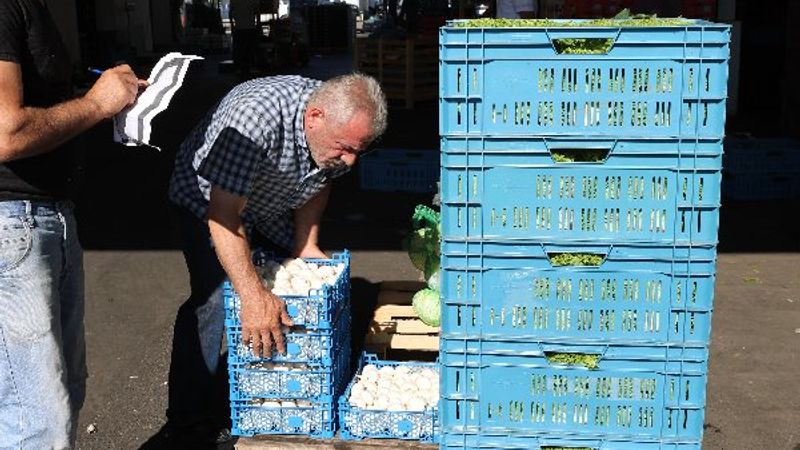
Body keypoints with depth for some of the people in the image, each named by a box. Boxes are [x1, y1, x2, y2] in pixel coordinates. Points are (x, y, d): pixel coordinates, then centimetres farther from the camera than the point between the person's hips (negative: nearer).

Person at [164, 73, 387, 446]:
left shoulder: (342, 126, -21)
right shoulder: (256, 115, -42)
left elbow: (319, 181, 0)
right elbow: (224, 216, -42)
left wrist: (306, 244, -9)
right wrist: (253, 296, -48)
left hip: (273, 204, 6)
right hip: (208, 199, -6)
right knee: (215, 299, -19)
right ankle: (190, 424, -6)